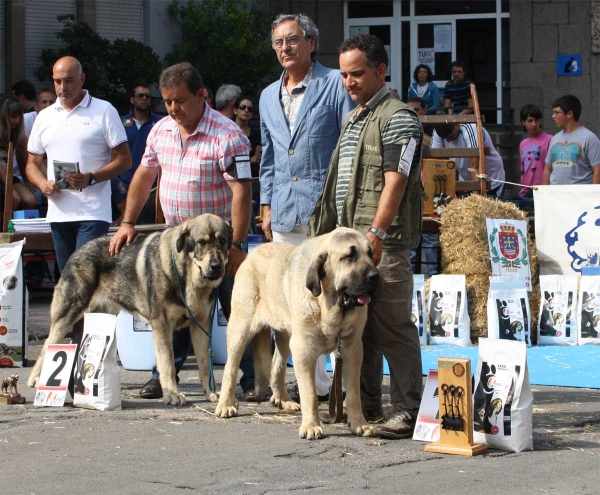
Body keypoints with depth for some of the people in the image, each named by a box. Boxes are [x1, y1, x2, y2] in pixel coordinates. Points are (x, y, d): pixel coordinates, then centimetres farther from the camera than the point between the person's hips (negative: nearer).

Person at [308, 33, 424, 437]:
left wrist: (376, 233, -22)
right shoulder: (353, 119, 21)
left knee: (392, 327, -9)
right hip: (349, 238, 9)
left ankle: (408, 412, -6)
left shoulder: (397, 117, -8)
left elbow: (396, 180, -16)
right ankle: (366, 406, 19)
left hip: (384, 242, -9)